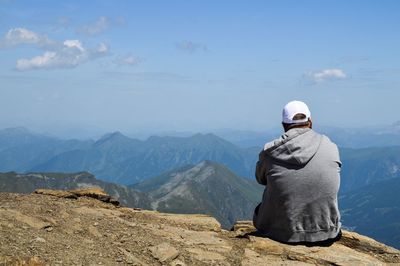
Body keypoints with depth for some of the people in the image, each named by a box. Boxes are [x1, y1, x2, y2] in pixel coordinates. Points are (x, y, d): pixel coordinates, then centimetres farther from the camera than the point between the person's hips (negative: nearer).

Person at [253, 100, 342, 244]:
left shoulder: (269, 152, -9)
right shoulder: (330, 148, -7)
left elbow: (261, 179, 11)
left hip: (281, 234, -1)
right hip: (326, 235, 1)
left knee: (259, 209, 30)